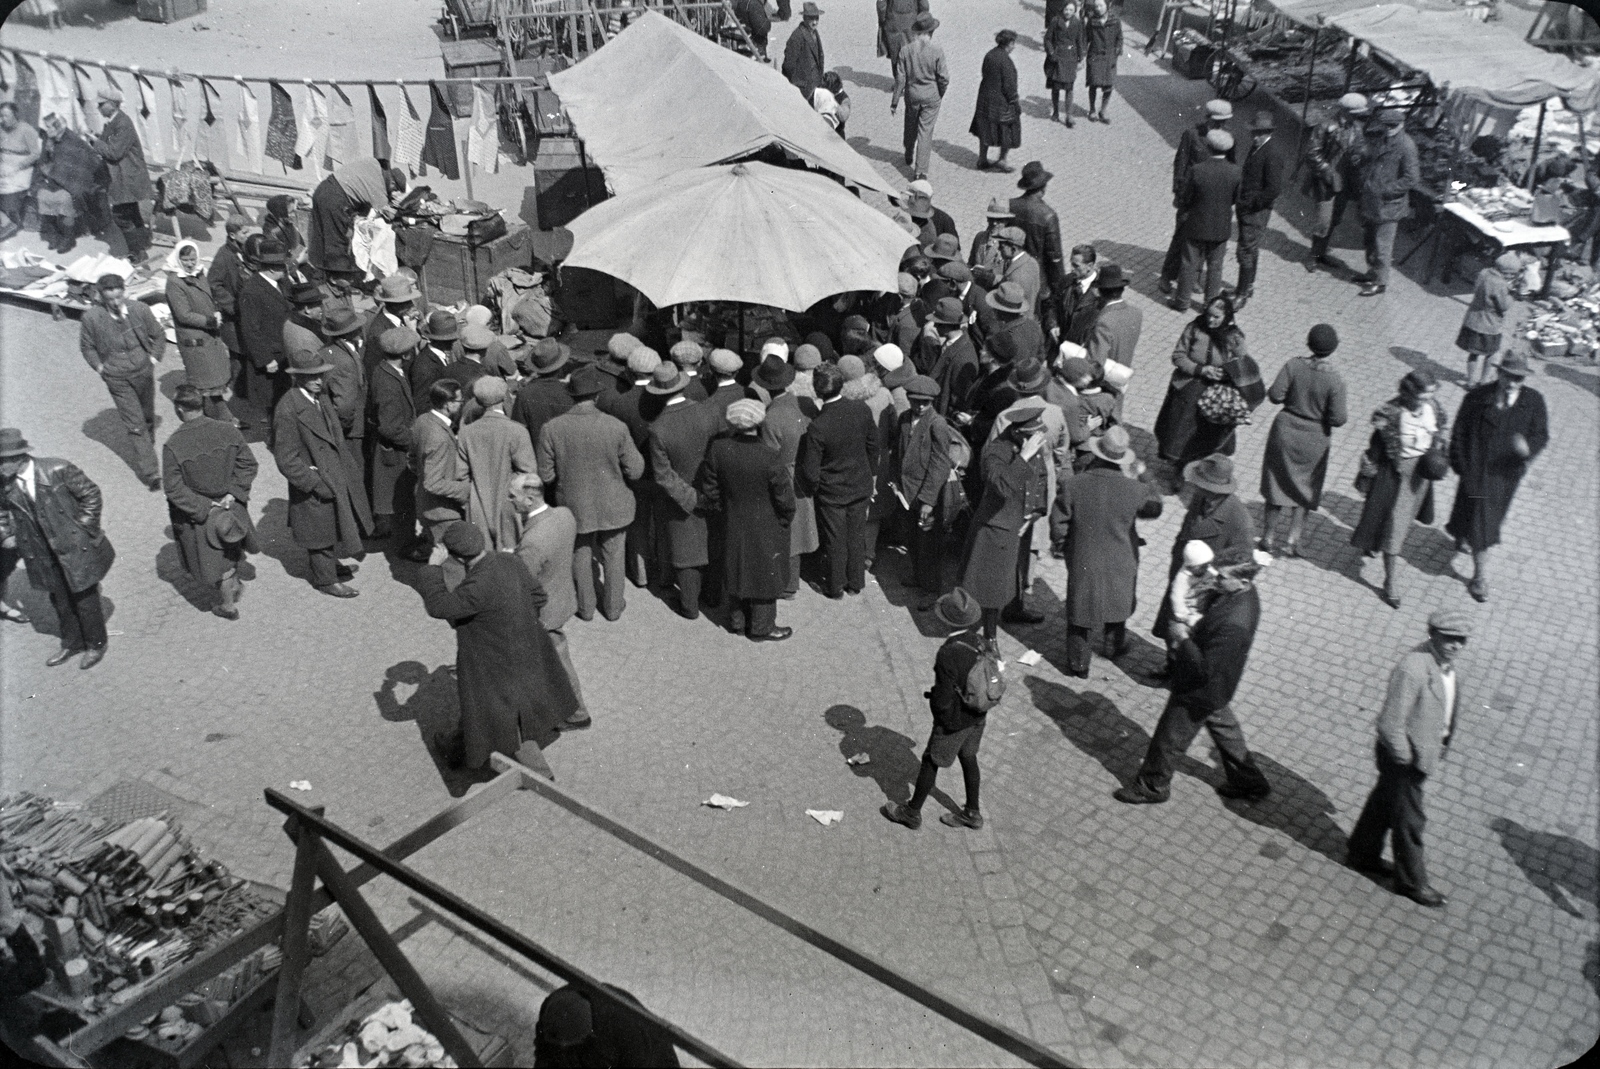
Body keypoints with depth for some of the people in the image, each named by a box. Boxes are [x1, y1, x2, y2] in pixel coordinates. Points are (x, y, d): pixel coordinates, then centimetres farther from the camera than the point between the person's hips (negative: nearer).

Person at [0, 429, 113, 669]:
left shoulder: (57, 471, -21)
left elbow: (91, 495, -12)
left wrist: (83, 528, -11)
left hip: (76, 549, -5)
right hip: (44, 556, 5)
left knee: (85, 599, 9)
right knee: (59, 600, 19)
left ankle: (96, 644, 29)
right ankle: (72, 643, 40)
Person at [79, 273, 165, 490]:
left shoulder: (140, 310, -10)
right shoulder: (92, 318, -13)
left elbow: (158, 335, 7)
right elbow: (87, 347, 5)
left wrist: (154, 358, 2)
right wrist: (99, 367, -2)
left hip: (143, 372, 2)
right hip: (117, 378, -2)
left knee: (148, 416, 21)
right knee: (135, 425, -5)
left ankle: (148, 446, 50)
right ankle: (149, 472, -3)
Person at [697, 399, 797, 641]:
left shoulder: (718, 449, -16)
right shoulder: (771, 458, -28)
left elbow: (709, 490, -4)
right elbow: (785, 500, -17)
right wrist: (784, 520, 3)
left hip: (733, 526, 4)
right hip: (766, 529, -4)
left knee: (737, 569, 22)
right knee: (765, 575, 15)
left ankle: (737, 620, 39)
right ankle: (761, 628, 29)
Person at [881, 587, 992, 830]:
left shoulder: (947, 655, -33)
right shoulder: (979, 643, -11)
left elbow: (943, 700, -27)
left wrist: (932, 696, -6)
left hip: (954, 722, -7)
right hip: (977, 716, 7)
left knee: (930, 763, 13)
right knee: (968, 759, 24)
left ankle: (912, 812, 32)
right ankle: (972, 813, 40)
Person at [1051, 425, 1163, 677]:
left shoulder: (1073, 485, -21)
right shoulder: (1134, 489, -20)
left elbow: (1058, 524, -12)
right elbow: (1154, 507, 2)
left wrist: (1064, 544, 9)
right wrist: (1143, 476, 13)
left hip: (1083, 563, -1)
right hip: (1120, 564, 1)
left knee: (1082, 607, 18)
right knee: (1118, 602, 29)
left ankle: (1078, 663, 31)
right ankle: (1115, 645, 50)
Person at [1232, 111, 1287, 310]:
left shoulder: (1272, 154, -21)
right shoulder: (1257, 147, 6)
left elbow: (1274, 189, -24)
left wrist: (1251, 203, -18)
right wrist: (1241, 199, 11)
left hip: (1257, 211, -9)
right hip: (1246, 207, 9)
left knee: (1246, 251, -4)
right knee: (1250, 248, 21)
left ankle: (1242, 294, 6)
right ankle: (1248, 285, 36)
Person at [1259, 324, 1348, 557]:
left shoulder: (1294, 366, -16)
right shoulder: (1335, 380, -19)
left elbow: (1275, 395, -14)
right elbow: (1337, 419, -18)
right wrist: (1343, 414, 4)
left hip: (1286, 432, 1)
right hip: (1314, 441, -1)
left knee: (1278, 484, 17)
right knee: (1304, 490, 19)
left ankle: (1269, 537, 26)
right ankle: (1292, 540, 18)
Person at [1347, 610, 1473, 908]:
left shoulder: (1445, 662, -5)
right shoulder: (1413, 669, -34)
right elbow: (1389, 724, -30)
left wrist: (1440, 746, 13)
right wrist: (1405, 758, -18)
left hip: (1425, 753, 8)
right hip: (1405, 758, -8)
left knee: (1384, 803, 25)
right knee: (1409, 820, 10)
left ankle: (1363, 854, 45)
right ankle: (1411, 881, 31)